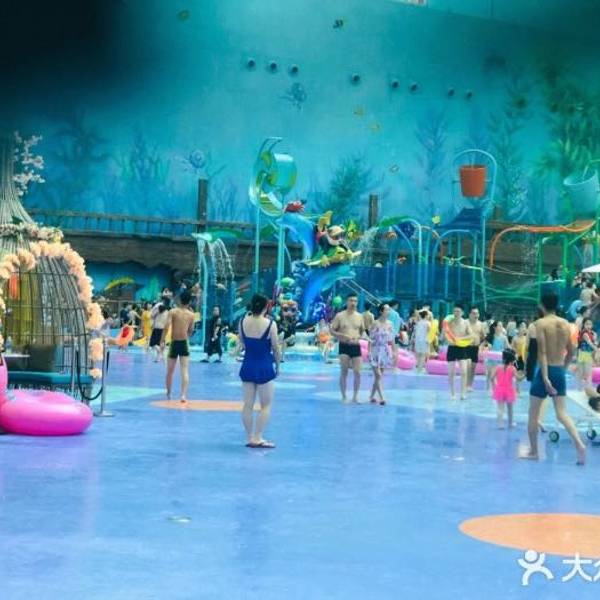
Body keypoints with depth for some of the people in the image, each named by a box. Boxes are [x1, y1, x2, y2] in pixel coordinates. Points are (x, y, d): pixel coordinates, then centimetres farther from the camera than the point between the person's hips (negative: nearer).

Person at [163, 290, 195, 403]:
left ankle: (168, 394, 30)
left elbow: (166, 327, -15)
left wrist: (162, 341, -12)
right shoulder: (191, 314, 3)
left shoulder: (173, 312, -4)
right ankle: (183, 395, -19)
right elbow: (191, 331, 11)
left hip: (174, 344, -1)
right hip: (184, 344, 1)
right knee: (185, 371, -4)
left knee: (170, 371, 15)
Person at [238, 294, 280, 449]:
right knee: (266, 406, 6)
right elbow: (276, 348, -7)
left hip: (247, 366, 4)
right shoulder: (270, 324, -15)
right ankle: (258, 438, 0)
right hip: (264, 367, -4)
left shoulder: (243, 322, -4)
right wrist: (277, 366, 8)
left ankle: (250, 437, 13)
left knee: (248, 405, 11)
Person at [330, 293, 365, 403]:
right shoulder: (340, 316, -1)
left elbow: (363, 331, 20)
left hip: (356, 346, 3)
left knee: (357, 372, -1)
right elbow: (332, 331, 1)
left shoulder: (359, 316, 8)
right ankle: (344, 396, 6)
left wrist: (359, 337, -1)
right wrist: (342, 336, -15)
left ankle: (355, 396, 13)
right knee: (344, 372, -4)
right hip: (344, 347, -3)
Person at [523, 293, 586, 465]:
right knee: (562, 413, 6)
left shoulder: (541, 323, -10)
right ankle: (579, 444, -14)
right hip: (560, 372, 5)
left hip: (545, 371, -5)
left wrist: (545, 378, -23)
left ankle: (533, 451, 17)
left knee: (533, 413, 9)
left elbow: (542, 352, -18)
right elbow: (570, 352, 13)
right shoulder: (565, 324, 7)